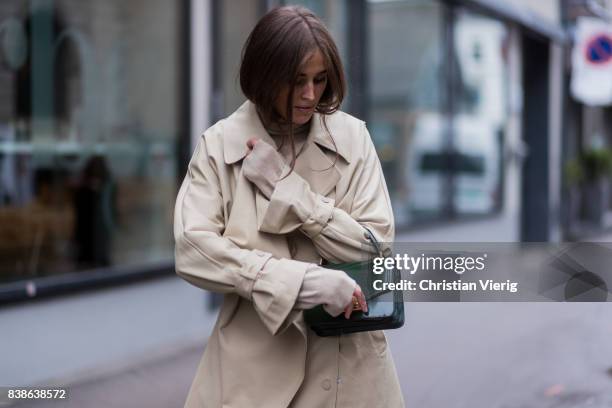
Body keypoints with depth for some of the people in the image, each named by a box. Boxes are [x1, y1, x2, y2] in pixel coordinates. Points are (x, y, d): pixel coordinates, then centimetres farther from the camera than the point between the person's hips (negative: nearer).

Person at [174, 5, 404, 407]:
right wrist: (306, 281, -24)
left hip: (347, 355, 1)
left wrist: (286, 187, -15)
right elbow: (193, 251, -15)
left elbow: (375, 248, -7)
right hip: (256, 356, -1)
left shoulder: (352, 136, -4)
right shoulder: (219, 144, -6)